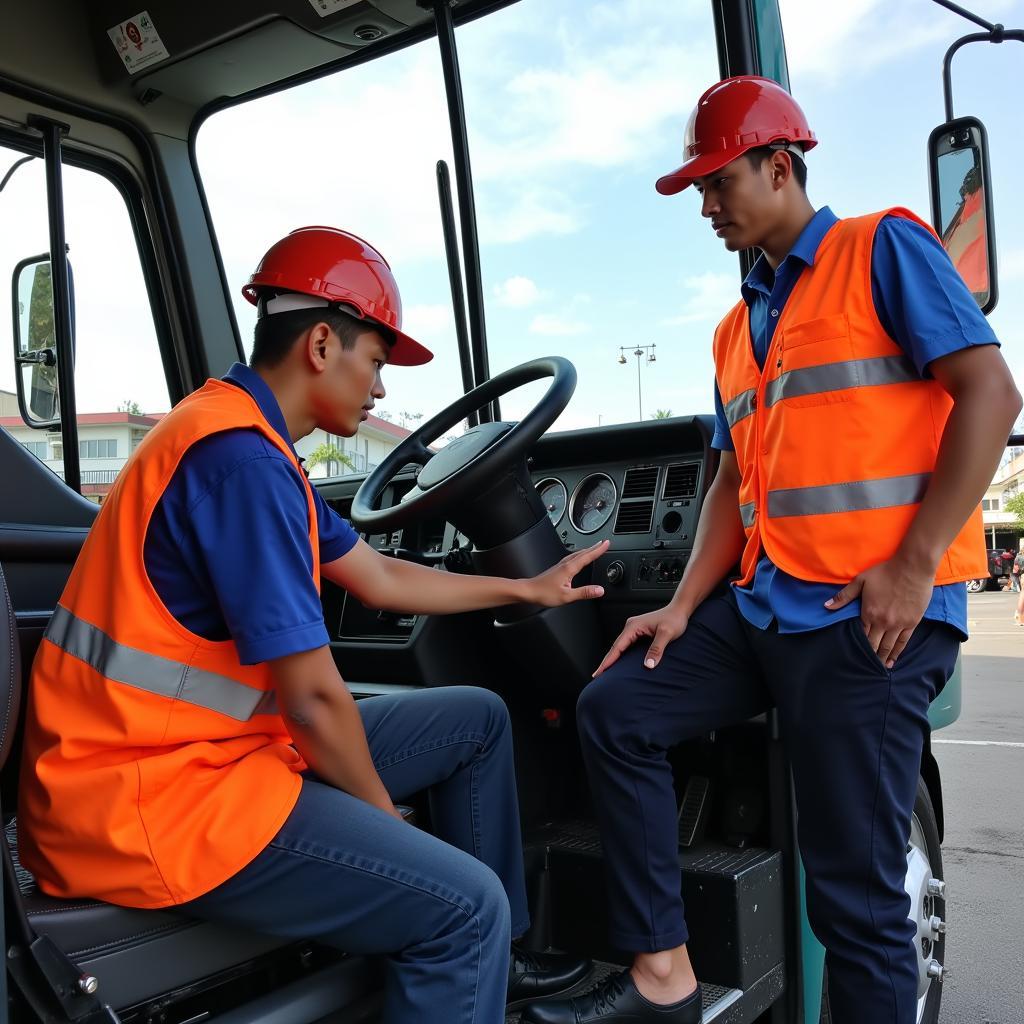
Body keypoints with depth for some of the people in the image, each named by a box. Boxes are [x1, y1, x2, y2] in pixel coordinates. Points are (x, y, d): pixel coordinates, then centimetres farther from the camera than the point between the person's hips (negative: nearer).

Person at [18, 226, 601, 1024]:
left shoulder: (252, 447, 11)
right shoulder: (240, 458, -23)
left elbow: (380, 579, 18)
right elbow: (312, 694, -22)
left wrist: (527, 589, 23)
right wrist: (383, 815, -4)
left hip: (219, 748, 11)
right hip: (152, 797, -11)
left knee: (477, 719, 15)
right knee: (466, 906, -22)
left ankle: (493, 958, 26)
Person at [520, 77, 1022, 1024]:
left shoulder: (884, 250, -1)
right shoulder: (736, 330, 20)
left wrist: (913, 564, -17)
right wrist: (683, 607, 6)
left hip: (873, 614, -8)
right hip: (762, 602, 8)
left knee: (854, 889, -4)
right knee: (616, 713, 2)